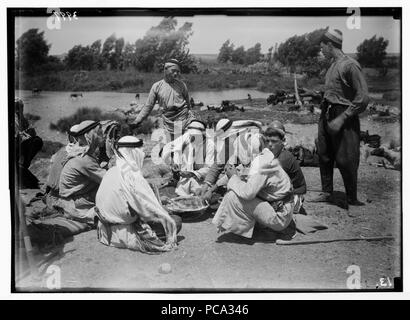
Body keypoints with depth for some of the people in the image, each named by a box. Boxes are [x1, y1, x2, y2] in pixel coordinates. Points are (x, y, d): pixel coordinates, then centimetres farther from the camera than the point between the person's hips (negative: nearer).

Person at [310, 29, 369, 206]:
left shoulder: (350, 65, -15)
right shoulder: (333, 65, 11)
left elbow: (363, 98, -18)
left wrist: (342, 119, -20)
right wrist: (324, 114, 13)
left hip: (344, 117, -8)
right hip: (327, 115, 8)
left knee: (345, 160, -1)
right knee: (324, 155, 11)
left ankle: (352, 199, 14)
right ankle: (327, 193, 24)